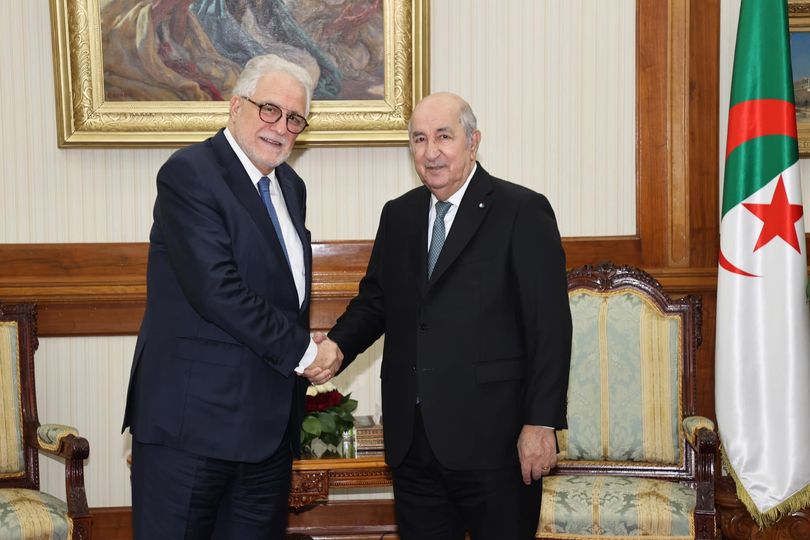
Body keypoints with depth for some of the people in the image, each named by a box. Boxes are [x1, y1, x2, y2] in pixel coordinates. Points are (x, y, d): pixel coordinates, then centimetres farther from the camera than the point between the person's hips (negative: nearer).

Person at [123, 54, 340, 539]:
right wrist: (301, 351, -13)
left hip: (270, 419, 8)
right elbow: (217, 290, -21)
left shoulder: (291, 187, 15)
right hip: (194, 415, -7)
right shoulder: (189, 173, -12)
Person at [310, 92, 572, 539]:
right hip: (411, 438, 5)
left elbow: (550, 326, -9)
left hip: (492, 436, -5)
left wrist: (541, 423, -14)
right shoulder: (398, 215, 13)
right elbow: (375, 300, 18)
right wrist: (337, 345, -3)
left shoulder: (523, 212, -6)